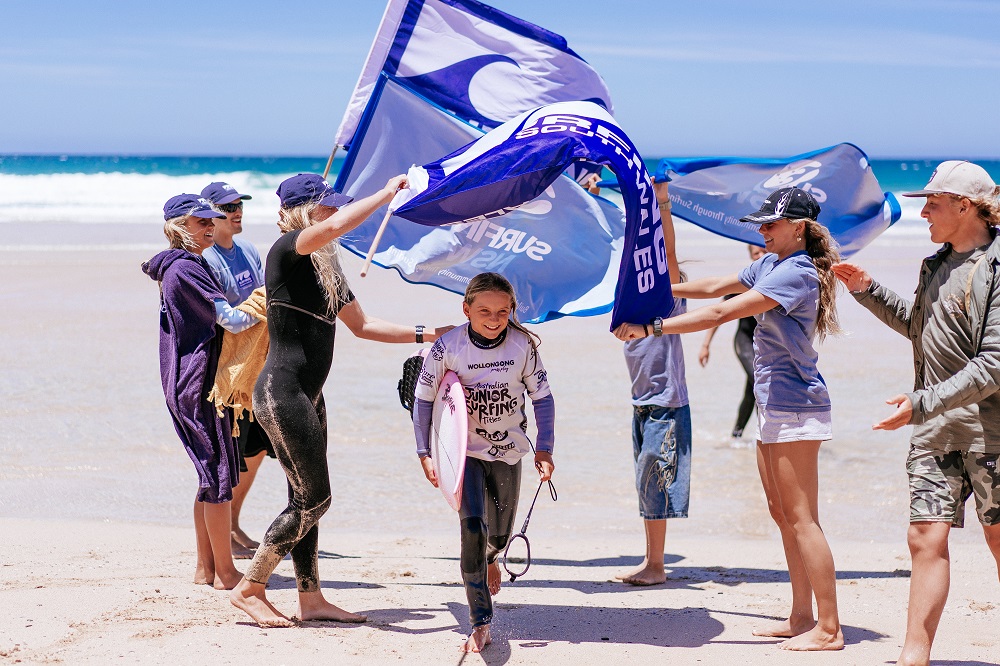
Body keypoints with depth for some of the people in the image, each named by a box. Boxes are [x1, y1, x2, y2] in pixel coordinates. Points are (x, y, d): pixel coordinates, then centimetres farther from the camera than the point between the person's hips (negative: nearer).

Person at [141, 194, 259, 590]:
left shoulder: (184, 267, 17)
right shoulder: (185, 268, -15)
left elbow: (213, 318, 22)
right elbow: (231, 319, -21)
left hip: (186, 385, 10)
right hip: (198, 383, -10)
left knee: (212, 475, 13)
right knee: (220, 475, -6)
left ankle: (205, 568, 18)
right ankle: (225, 572, -1)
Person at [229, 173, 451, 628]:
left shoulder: (325, 265, 16)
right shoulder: (287, 250, -11)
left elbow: (362, 325, 21)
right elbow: (335, 226, -32)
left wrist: (425, 335, 16)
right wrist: (387, 193, -22)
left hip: (307, 395, 9)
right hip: (282, 391, -9)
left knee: (306, 498, 12)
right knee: (314, 498, -7)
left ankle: (311, 599, 19)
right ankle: (249, 590, 2)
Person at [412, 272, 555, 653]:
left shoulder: (523, 346, -11)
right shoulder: (448, 347, -15)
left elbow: (542, 398, 1)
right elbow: (423, 399, -5)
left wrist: (544, 449, -1)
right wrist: (425, 453, -6)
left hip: (508, 451, 2)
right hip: (464, 450, -2)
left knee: (500, 532, 14)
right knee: (472, 525, -20)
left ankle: (489, 559, 55)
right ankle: (480, 623, -16)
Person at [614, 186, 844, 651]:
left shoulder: (796, 273, -18)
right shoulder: (769, 265, 12)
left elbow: (720, 313, -24)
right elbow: (714, 287, 23)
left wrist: (651, 328, -24)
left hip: (795, 408, -10)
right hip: (772, 404, 10)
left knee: (801, 518, -9)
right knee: (782, 514, 13)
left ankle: (828, 629, -5)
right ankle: (801, 617, 19)